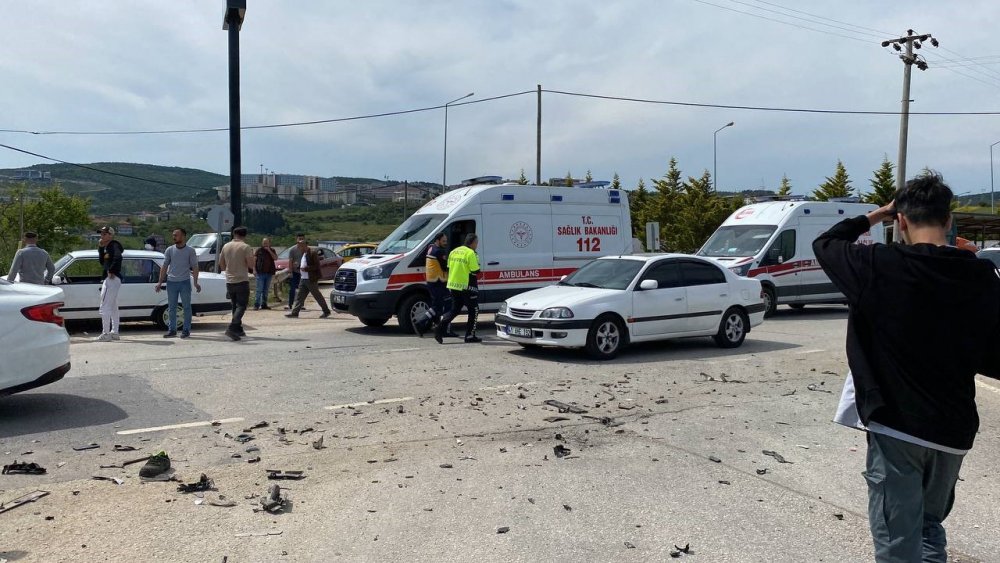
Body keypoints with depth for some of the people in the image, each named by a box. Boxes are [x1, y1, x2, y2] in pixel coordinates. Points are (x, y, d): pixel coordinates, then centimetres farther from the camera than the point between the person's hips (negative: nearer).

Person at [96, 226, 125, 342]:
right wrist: (100, 248, 5)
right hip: (108, 279, 11)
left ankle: (105, 334, -10)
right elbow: (102, 261, 15)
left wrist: (111, 271, -24)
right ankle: (114, 333, 22)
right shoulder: (107, 247, 18)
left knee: (104, 307, -11)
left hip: (111, 279, -11)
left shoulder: (113, 245, -12)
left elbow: (118, 257, -31)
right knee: (113, 307, 15)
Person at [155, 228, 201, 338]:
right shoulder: (169, 250, 7)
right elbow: (165, 266, 10)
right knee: (171, 307, 6)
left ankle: (186, 330, 8)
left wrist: (195, 282, -9)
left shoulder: (190, 251, 0)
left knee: (186, 307, 2)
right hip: (171, 282, 3)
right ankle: (171, 329, 13)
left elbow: (194, 267, -1)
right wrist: (160, 282, 6)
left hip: (185, 282, -3)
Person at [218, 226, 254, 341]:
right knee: (241, 306, -3)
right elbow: (251, 265, -15)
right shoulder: (246, 247, -11)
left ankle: (238, 329, 20)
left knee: (235, 305, 17)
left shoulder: (226, 246, 7)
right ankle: (231, 328, -19)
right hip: (242, 281, -6)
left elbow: (221, 264, 14)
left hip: (229, 281, 6)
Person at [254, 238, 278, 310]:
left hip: (269, 273, 4)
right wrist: (254, 269, -9)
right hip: (260, 273, -4)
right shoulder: (258, 250, 4)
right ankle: (256, 305, -8)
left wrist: (269, 250, -9)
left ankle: (264, 304, 15)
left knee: (266, 290, 9)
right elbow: (254, 260, 1)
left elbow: (275, 258, -4)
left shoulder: (272, 251, 12)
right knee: (259, 290, -9)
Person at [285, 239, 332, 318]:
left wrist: (305, 268, -21)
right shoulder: (303, 254, 14)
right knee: (299, 296, 5)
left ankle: (326, 311, 10)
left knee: (318, 296, 0)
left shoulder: (313, 253, -14)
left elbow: (316, 266, -19)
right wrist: (300, 269, 6)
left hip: (311, 280, -9)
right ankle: (294, 312, 6)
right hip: (303, 279, 9)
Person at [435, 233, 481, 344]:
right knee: (474, 310, 8)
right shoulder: (470, 253, -13)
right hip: (466, 286, -7)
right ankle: (470, 336, 9)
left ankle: (440, 330, 2)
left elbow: (448, 268, 15)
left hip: (453, 286, 7)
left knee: (454, 310, 17)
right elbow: (475, 271, -15)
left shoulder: (454, 251, 11)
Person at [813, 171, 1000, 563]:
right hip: (954, 429, 5)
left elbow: (824, 244, 4)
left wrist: (873, 216, 13)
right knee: (929, 526, 24)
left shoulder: (881, 265, -14)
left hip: (895, 426, -4)